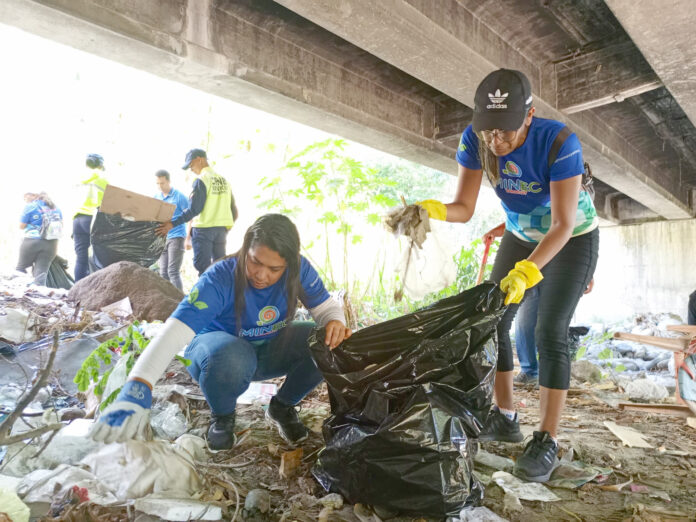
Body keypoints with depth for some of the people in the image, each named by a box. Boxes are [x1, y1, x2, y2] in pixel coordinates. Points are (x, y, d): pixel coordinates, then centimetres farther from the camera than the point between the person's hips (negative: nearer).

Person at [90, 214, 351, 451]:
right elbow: (175, 331, -41)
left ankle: (282, 406, 5)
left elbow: (326, 305, -8)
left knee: (327, 344, -23)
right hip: (220, 349, -3)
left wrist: (335, 323, -33)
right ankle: (222, 416, -3)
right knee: (231, 357, -41)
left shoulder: (299, 270, -18)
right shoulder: (219, 280, -30)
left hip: (269, 350, 3)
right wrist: (136, 389, -55)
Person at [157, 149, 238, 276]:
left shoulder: (201, 180, -10)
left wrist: (173, 224, -17)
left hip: (203, 228, -7)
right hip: (221, 229, 7)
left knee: (203, 267, -2)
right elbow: (233, 208, 12)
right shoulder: (223, 180, 10)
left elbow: (194, 209, -17)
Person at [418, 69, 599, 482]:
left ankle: (547, 442, -3)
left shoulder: (559, 143, -32)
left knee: (551, 332, -13)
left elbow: (562, 225, -33)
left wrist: (527, 271, -48)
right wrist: (433, 210, -43)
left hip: (572, 240, -4)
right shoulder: (475, 140, -20)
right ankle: (505, 418, 13)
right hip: (520, 237, 5)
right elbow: (464, 208, -21)